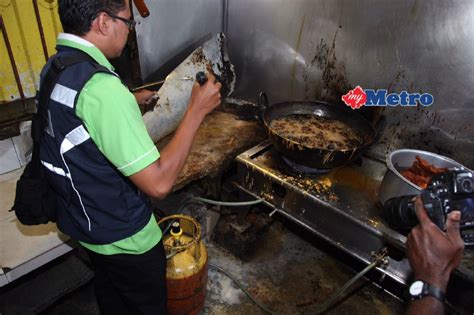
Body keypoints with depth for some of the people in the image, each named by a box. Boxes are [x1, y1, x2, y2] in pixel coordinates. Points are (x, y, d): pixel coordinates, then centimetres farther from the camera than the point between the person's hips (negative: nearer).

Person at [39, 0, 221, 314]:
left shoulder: (52, 69, -3)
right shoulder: (100, 86, -33)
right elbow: (159, 182, -33)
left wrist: (133, 100, 20)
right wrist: (197, 110, -27)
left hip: (82, 220, 8)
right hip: (123, 238, -8)